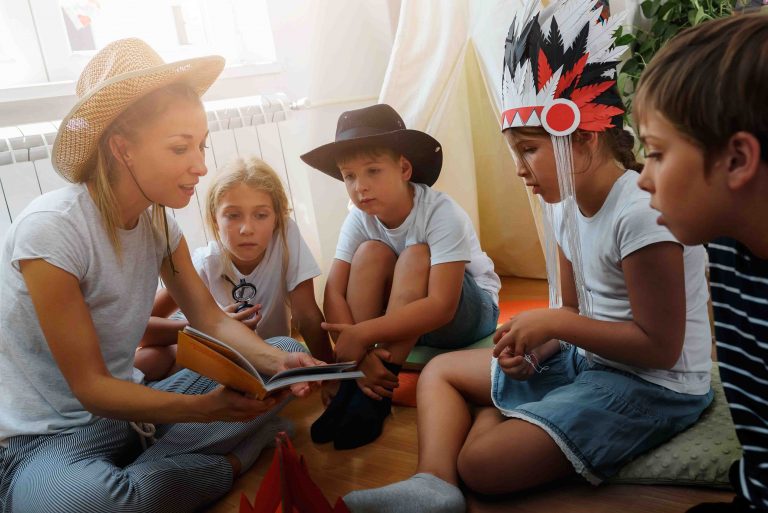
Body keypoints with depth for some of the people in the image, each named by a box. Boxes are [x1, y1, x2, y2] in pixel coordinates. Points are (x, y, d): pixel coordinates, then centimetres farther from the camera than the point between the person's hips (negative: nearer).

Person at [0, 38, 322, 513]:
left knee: (286, 351, 2)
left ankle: (145, 469, -11)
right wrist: (209, 407, -35)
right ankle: (231, 463, -10)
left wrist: (278, 361, -20)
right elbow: (90, 387, -21)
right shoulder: (51, 228, -23)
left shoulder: (159, 222, -2)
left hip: (125, 404, 7)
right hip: (47, 437, -6)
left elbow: (211, 318, 1)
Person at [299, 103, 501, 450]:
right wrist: (359, 354, -34)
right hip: (408, 318, 4)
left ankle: (376, 396, -27)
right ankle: (353, 388, -21)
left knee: (416, 255, -31)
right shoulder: (359, 219, -13)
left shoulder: (443, 214, -28)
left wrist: (363, 334, -39)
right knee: (371, 253, -22)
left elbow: (441, 307, -36)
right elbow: (334, 294, -19)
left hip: (470, 315, -4)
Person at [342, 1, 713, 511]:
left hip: (655, 385, -9)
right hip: (585, 358, 9)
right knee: (440, 370, 7)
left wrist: (553, 321, -20)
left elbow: (662, 346, -22)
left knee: (481, 462, -26)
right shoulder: (566, 207, 4)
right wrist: (539, 344, -10)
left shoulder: (640, 212, -23)